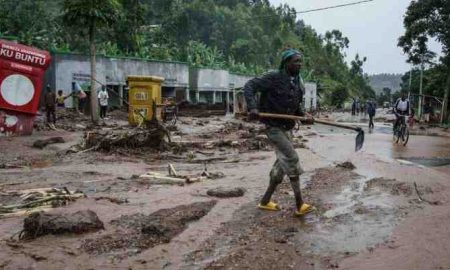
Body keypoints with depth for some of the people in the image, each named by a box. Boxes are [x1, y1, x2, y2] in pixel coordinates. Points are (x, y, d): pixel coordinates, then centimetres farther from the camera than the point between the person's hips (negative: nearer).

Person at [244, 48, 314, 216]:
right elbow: (249, 86, -18)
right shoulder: (274, 78, -16)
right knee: (291, 159, -14)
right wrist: (252, 107, -32)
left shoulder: (298, 84, 7)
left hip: (287, 128, 9)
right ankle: (299, 204, -6)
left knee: (282, 164, 11)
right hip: (273, 127, -8)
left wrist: (303, 116, -1)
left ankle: (265, 201, 24)